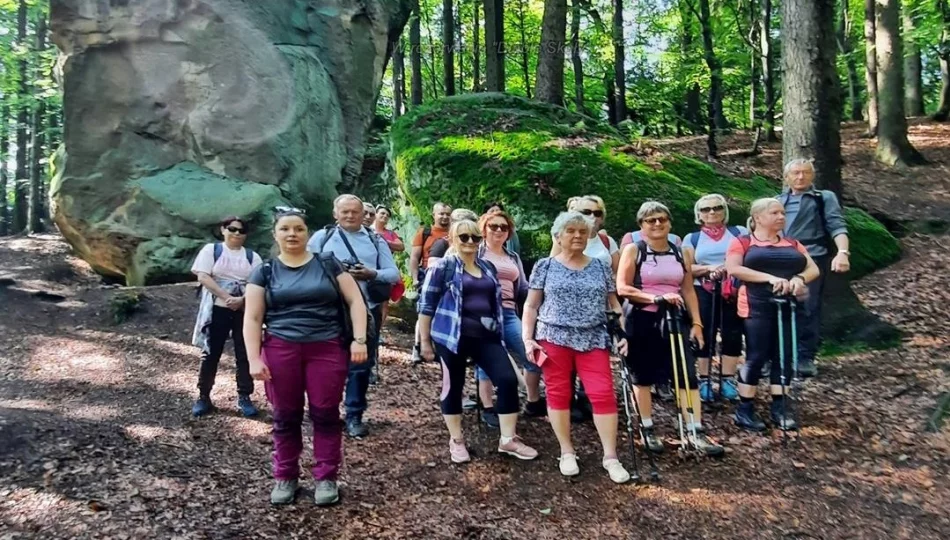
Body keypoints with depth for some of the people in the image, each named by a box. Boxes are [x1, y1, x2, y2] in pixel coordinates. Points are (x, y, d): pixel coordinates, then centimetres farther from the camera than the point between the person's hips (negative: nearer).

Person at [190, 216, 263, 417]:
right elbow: (203, 276, -8)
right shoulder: (211, 250, 3)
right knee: (210, 353, 5)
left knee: (244, 355, 3)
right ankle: (203, 396, 17)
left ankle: (244, 397, 13)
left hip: (244, 311, 2)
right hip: (217, 310, -1)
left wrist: (242, 299, -19)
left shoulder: (252, 257, 8)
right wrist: (226, 297, -18)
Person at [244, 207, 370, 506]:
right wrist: (254, 358, -6)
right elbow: (253, 318, 3)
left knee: (325, 414, 3)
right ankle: (285, 477, 24)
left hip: (327, 348, -1)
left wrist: (359, 339, -7)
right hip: (280, 350, 1)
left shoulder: (328, 264, 5)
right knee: (285, 416, 9)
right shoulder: (265, 272, 7)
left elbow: (355, 301, 3)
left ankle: (326, 477, 16)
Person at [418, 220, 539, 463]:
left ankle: (508, 439, 7)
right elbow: (426, 305, -3)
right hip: (453, 336, -5)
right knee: (453, 386, 5)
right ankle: (456, 441, 23)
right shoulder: (443, 267, -3)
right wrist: (425, 340, -4)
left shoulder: (488, 267, 15)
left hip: (486, 336, 5)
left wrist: (499, 332, 22)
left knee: (508, 380, -5)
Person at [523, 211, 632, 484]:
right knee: (558, 394, 4)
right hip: (554, 338, -1)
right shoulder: (545, 266, 4)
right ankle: (567, 453, 18)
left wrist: (623, 334, 2)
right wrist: (528, 338, -4)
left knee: (604, 394, -4)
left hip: (594, 340, 1)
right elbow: (531, 306, 5)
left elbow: (613, 304, 13)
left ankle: (611, 457, 7)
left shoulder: (601, 267, 10)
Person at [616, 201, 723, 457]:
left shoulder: (680, 253, 9)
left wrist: (696, 323, 4)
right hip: (641, 321, -3)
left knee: (687, 375, -4)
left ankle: (696, 432, 2)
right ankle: (648, 430, 19)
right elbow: (622, 288, -12)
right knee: (643, 376, 6)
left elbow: (688, 290, 11)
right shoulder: (633, 250, -3)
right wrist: (656, 297, -20)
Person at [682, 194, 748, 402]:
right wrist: (709, 268, -13)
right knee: (705, 336, 1)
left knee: (733, 335, 0)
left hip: (734, 292, 0)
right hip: (703, 294, 0)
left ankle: (728, 380, 10)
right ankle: (704, 380, 10)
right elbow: (686, 269, 3)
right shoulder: (692, 238, 11)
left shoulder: (739, 232, 11)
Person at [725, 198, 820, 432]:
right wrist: (770, 277, -20)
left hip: (789, 307, 5)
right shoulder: (743, 243, 4)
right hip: (758, 307, -5)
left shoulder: (793, 244, 19)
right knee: (756, 357, -4)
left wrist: (799, 278, -13)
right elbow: (733, 268, -12)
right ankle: (745, 410, 3)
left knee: (784, 357, 5)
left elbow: (813, 269, 11)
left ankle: (780, 408, 12)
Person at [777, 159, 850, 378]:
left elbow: (837, 226, -2)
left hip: (812, 260, -3)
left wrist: (842, 252, -19)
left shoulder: (824, 198, 10)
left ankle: (806, 357, 1)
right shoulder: (778, 201, 21)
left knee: (808, 309, -6)